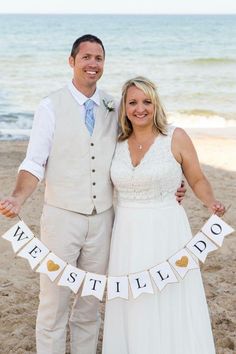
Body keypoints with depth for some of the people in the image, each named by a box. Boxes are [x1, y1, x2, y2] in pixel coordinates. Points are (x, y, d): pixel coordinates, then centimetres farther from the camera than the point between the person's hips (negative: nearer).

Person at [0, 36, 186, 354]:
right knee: (54, 302, 2)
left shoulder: (113, 108, 6)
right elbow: (34, 163, -10)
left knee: (91, 303, 13)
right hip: (62, 217, -4)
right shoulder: (51, 107, -6)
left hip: (102, 219, 4)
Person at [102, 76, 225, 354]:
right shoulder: (118, 143, 6)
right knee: (132, 309, 8)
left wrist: (211, 203, -16)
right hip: (128, 236, 4)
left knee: (169, 307, -2)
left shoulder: (176, 138, -5)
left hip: (165, 234, -4)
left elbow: (198, 180, 1)